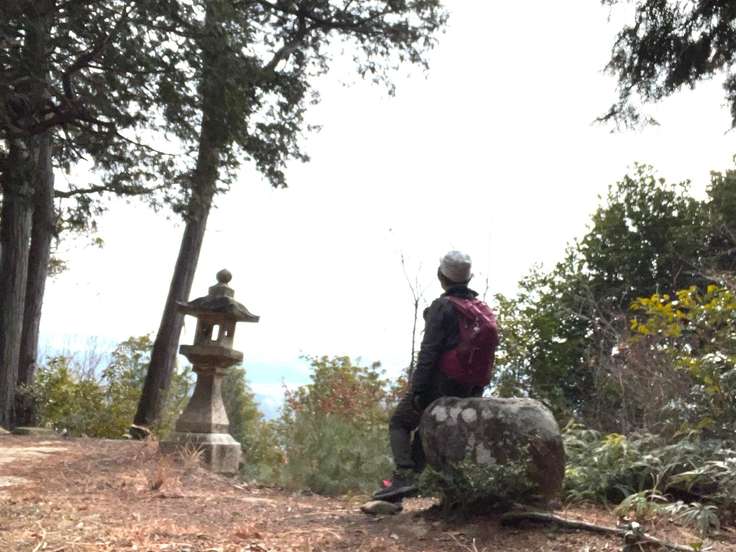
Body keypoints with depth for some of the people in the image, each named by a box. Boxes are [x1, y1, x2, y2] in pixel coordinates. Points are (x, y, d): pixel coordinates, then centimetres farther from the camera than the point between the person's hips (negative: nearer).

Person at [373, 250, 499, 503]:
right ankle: (414, 476, 14)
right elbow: (487, 354, 13)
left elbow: (428, 352, -17)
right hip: (471, 389, 7)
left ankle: (403, 476, -10)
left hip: (440, 383, -7)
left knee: (399, 423, 7)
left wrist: (417, 389, -17)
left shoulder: (442, 306, -10)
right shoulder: (484, 310, 11)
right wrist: (475, 392, 17)